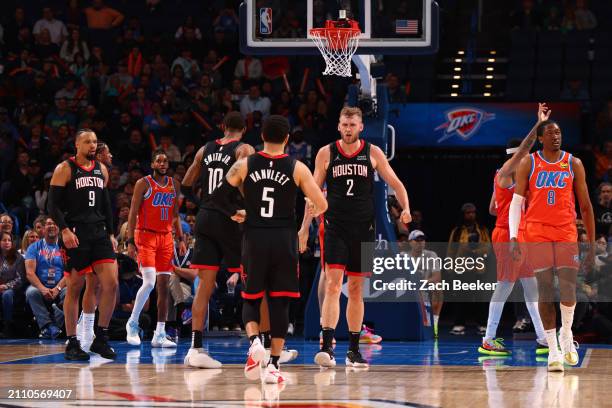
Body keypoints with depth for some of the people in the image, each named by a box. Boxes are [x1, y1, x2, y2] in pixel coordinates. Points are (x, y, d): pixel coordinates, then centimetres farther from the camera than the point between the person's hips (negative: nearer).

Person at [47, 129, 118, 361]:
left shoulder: (101, 170, 14)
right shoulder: (65, 169, -3)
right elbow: (53, 205, -8)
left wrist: (110, 233, 14)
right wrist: (64, 230, -20)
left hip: (99, 233, 5)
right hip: (75, 235, -5)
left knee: (111, 284, -7)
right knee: (74, 288, -1)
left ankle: (101, 338, 3)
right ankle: (72, 343, 7)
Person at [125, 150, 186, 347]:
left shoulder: (174, 185, 12)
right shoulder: (143, 183, -4)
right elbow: (133, 213, -6)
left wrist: (180, 239, 9)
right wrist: (130, 241, -13)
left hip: (166, 238, 6)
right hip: (146, 235, -6)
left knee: (164, 285, 2)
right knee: (149, 282, -18)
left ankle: (160, 335, 3)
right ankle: (132, 323, 1)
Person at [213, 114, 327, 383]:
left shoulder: (245, 165, 1)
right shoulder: (297, 168, -2)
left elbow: (218, 196, 0)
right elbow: (322, 205, -3)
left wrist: (235, 213, 19)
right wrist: (312, 212, 20)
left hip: (254, 240, 1)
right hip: (284, 241, -1)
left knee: (251, 299, 13)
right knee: (279, 302, 5)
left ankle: (254, 341, -15)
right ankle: (273, 365, 1)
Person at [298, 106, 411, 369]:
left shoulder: (373, 153, 4)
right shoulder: (326, 153, 1)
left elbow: (394, 183, 5)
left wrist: (405, 208, -13)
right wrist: (304, 228, 1)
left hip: (363, 229, 2)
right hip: (335, 227, -2)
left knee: (356, 290, 9)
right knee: (333, 285, -15)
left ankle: (353, 350, 17)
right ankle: (327, 347, -22)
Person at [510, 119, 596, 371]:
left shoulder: (573, 164, 7)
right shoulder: (528, 164, 5)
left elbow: (585, 206, 9)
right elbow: (516, 202, 3)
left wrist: (592, 244, 6)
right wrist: (513, 237, -10)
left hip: (566, 234, 1)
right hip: (537, 234, 0)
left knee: (568, 289, -12)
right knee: (545, 290, -2)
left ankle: (566, 334, 15)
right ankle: (553, 349, 3)